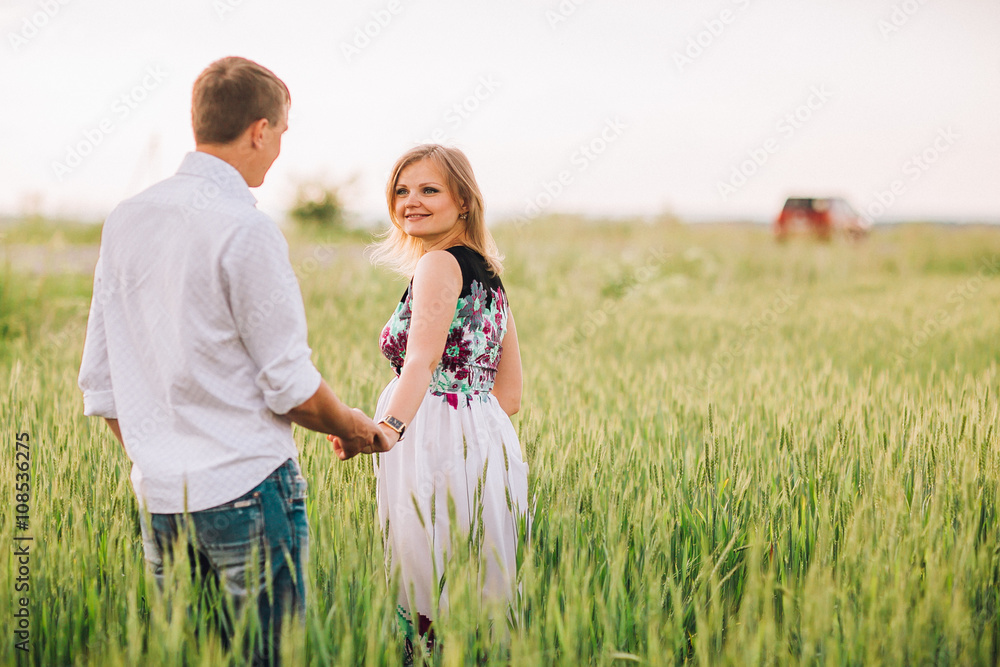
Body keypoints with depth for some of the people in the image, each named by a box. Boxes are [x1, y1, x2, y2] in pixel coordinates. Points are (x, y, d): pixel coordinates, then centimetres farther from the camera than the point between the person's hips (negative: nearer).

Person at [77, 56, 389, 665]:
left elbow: (100, 384, 12)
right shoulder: (246, 230, -14)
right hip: (246, 489, -7)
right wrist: (352, 429, 8)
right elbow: (289, 385, -11)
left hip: (158, 494, 7)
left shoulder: (125, 221, 8)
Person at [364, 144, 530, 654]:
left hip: (436, 444, -10)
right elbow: (509, 395, 19)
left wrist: (387, 428, -39)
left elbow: (423, 359, -26)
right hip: (488, 439, 10)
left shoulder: (439, 263, -8)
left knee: (425, 597, -6)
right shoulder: (486, 273, 19)